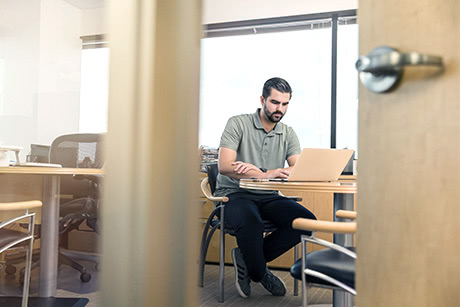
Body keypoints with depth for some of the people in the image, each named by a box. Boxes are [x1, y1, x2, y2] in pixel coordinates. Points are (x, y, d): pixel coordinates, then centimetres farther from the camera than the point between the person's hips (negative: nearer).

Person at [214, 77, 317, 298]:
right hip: (235, 195, -4)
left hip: (268, 197, 5)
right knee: (251, 222, -37)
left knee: (307, 220, -19)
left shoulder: (288, 134, 10)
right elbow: (225, 166, -16)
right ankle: (260, 274, -4)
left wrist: (261, 172, -23)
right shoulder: (238, 124, -4)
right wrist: (266, 174, -28)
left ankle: (246, 258, -6)